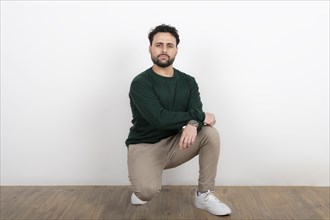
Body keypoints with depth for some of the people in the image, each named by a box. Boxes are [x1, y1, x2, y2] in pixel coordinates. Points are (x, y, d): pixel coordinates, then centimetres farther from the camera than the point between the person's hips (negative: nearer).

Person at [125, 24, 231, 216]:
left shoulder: (188, 81, 2)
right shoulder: (141, 83, -15)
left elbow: (196, 112, -12)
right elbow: (159, 119, -27)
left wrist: (192, 124, -37)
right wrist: (199, 117, -22)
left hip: (176, 143, 5)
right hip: (145, 146, -5)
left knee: (211, 134, -21)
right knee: (148, 191, -33)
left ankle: (204, 195, -5)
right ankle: (142, 188, 8)